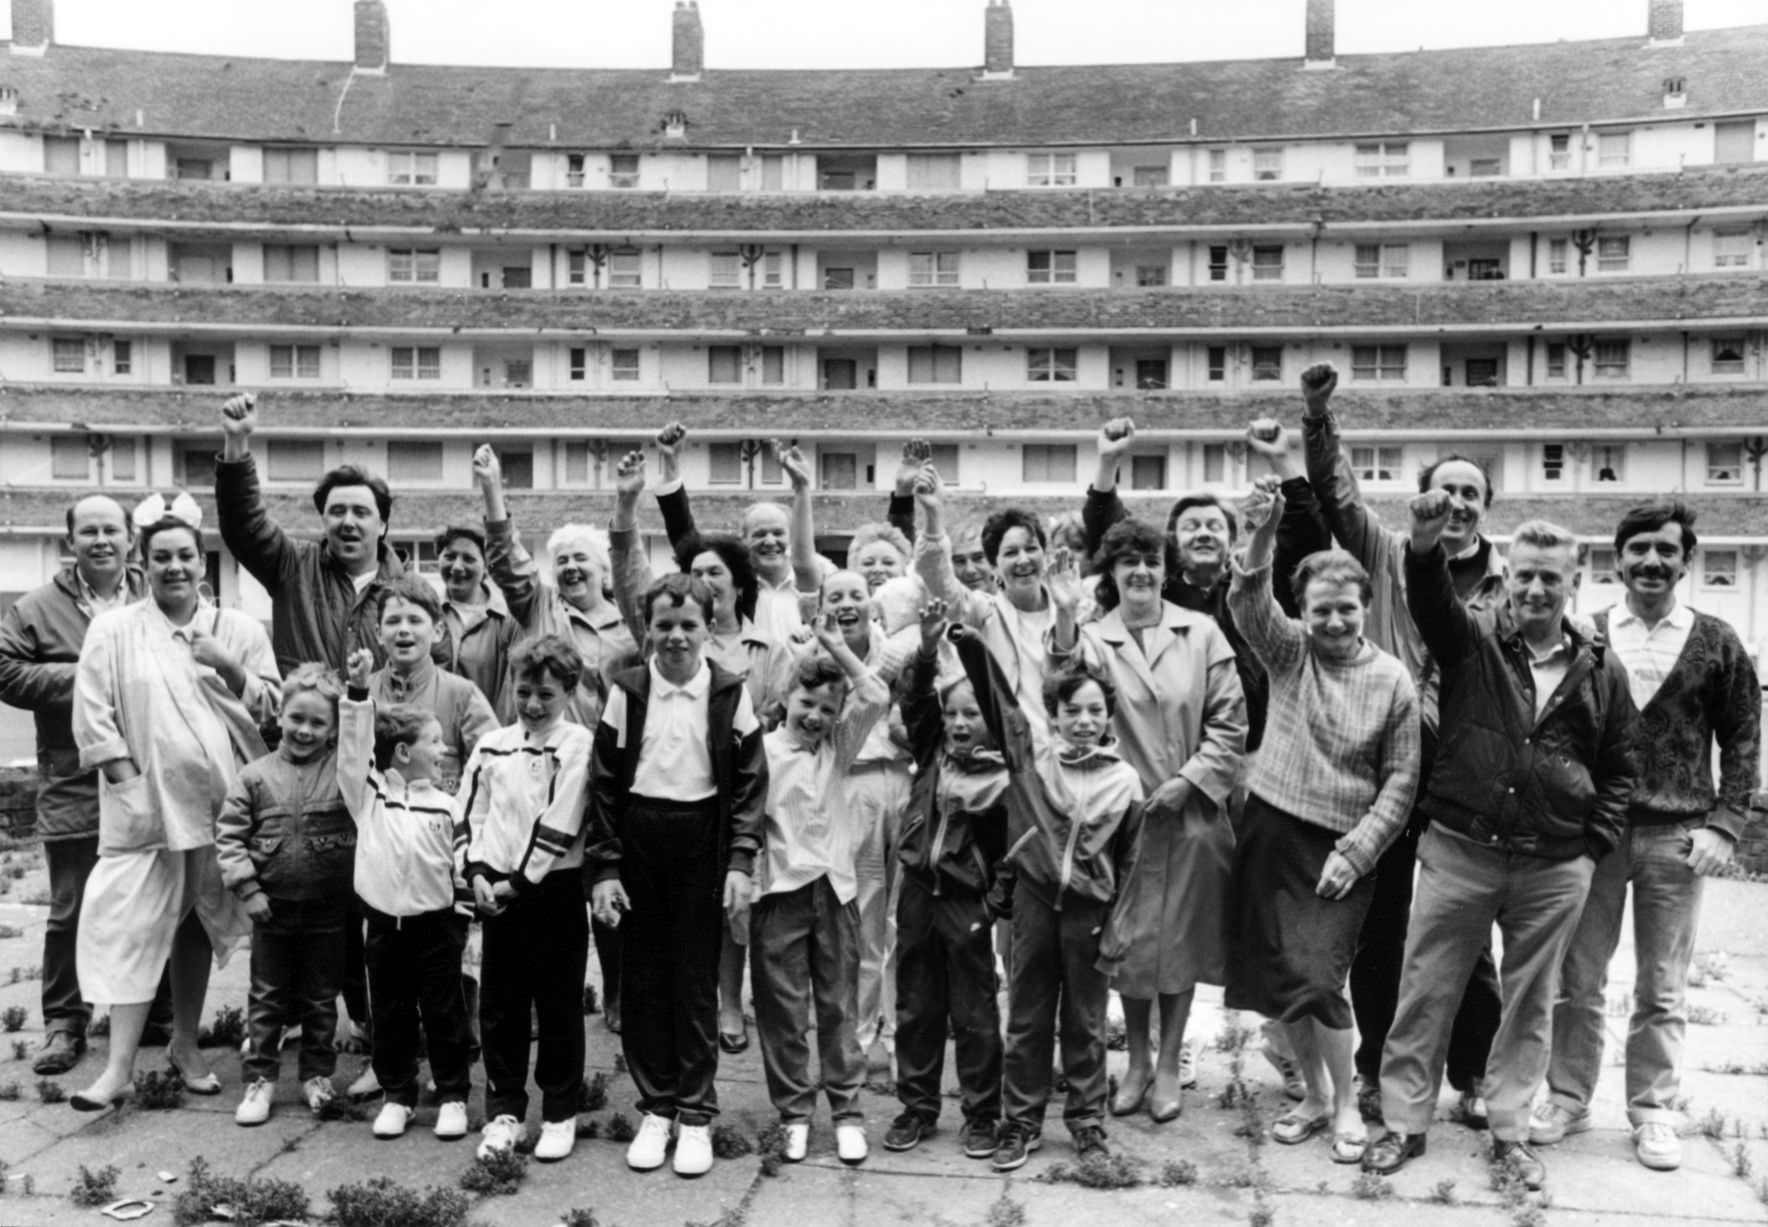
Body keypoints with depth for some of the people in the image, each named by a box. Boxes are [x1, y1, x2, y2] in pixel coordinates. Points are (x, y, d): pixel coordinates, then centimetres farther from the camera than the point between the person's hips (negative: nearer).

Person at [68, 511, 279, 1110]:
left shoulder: (240, 629, 7)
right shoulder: (113, 629, 2)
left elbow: (273, 708, 5)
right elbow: (93, 715, -3)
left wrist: (231, 670, -12)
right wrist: (127, 781, -11)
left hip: (219, 803, 2)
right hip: (144, 803, -2)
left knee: (198, 924, 13)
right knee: (131, 928, -7)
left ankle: (185, 1044, 27)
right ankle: (120, 1066, 0)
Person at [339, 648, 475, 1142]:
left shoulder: (444, 806, 0)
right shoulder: (367, 794, -2)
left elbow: (461, 859, 5)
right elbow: (353, 747, -14)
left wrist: (466, 904, -2)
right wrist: (358, 691, -24)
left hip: (436, 921, 0)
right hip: (385, 921, 0)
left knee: (443, 1012, 7)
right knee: (390, 1013, 11)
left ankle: (452, 1095, 19)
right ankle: (396, 1094, 26)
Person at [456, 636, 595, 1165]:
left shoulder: (579, 745, -9)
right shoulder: (491, 746, 7)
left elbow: (560, 825, -14)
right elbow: (468, 814, 8)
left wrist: (520, 880, -13)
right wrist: (475, 873, -5)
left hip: (555, 888, -4)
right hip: (496, 890, 4)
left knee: (559, 1007, 6)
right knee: (499, 1006, 11)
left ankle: (560, 1114, 19)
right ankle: (504, 1110, 24)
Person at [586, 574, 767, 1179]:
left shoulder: (731, 694, -2)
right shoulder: (626, 691, 0)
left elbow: (750, 784, -1)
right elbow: (604, 784, 1)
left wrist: (740, 863, -10)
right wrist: (603, 867, -4)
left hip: (701, 847, -1)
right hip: (638, 845, 1)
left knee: (697, 982, 5)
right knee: (642, 981, 8)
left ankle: (696, 1115, 18)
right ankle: (656, 1106, 24)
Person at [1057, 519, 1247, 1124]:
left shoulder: (1201, 632, -1)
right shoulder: (1091, 638, -2)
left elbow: (1229, 721, -1)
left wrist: (1190, 779, -10)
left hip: (1190, 813, 0)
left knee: (1180, 939, 11)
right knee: (1128, 940, 10)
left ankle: (1168, 1065, 28)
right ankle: (1137, 1060, 30)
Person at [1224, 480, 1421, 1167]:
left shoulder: (1392, 681, -3)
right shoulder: (1288, 651, 1)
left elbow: (1400, 781, -3)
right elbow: (1246, 602, -18)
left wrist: (1354, 853, -11)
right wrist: (1261, 535, -36)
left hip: (1342, 849, -3)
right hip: (1271, 833, 3)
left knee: (1319, 977, -8)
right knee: (1276, 974, 9)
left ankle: (1346, 1103, 16)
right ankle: (1314, 1094, 29)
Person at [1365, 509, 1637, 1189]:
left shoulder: (1602, 670, 5)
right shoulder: (1472, 638, -1)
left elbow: (1618, 769, 12)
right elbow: (1429, 599, -22)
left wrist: (1593, 846, 4)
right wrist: (1426, 544, -42)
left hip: (1556, 868, 2)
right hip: (1459, 851, -1)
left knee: (1530, 1003, 13)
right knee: (1424, 994, 5)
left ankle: (1510, 1131, 29)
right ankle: (1403, 1125, 19)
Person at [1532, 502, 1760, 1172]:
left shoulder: (1717, 643, 3)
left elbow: (1742, 740, 4)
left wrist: (1724, 825, -5)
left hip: (1675, 837, 0)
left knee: (1662, 989, 9)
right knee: (1577, 979, 8)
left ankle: (1654, 1111, 22)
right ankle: (1568, 1098, 22)